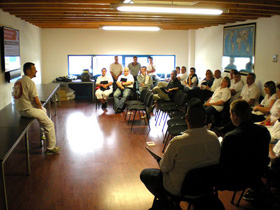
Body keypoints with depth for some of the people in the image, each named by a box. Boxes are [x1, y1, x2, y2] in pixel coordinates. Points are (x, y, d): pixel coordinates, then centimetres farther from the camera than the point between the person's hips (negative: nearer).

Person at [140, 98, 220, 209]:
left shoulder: (177, 142, -33)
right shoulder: (214, 137, -17)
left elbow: (164, 168, -18)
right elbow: (216, 161, 0)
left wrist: (162, 162, 5)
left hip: (180, 188, -6)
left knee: (144, 174, 14)